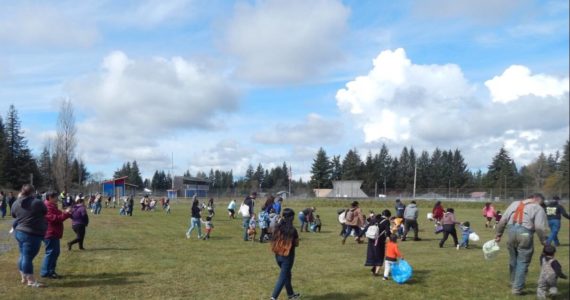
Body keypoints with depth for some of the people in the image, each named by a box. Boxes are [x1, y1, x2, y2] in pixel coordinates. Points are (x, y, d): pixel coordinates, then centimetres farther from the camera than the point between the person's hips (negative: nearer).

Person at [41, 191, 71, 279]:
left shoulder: (51, 206, 19)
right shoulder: (47, 207, -18)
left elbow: (57, 216, 21)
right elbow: (54, 218, -25)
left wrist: (67, 213, 7)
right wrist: (65, 213, -21)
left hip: (53, 234, 11)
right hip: (50, 234, -11)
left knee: (55, 252, 14)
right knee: (51, 252, -8)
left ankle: (51, 271, 20)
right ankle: (45, 272, -3)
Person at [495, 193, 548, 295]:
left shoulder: (514, 204, 17)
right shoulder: (538, 208, 2)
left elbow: (503, 220, 12)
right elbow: (539, 227, -9)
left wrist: (498, 234, 17)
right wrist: (544, 241, 1)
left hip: (512, 232, 5)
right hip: (525, 234, -5)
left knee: (513, 260, 20)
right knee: (522, 263, 4)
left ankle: (514, 283, 36)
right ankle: (517, 288, 4)